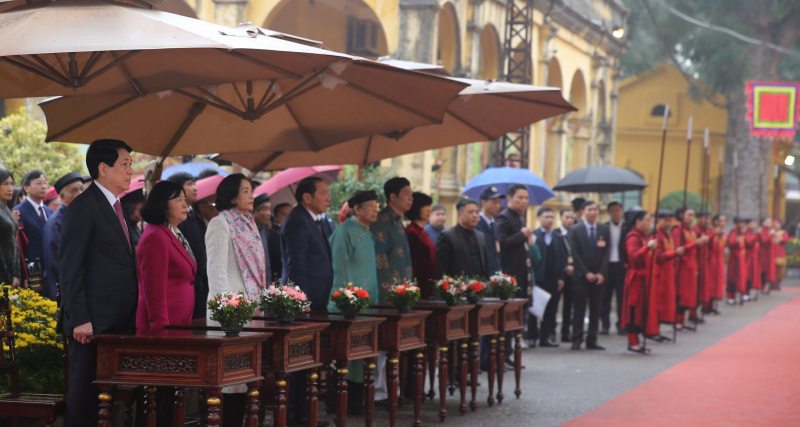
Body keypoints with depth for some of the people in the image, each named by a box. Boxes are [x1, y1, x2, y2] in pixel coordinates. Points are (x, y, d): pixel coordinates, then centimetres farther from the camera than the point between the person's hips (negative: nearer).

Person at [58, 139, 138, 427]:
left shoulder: (115, 206, 18)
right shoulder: (84, 207, -8)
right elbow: (69, 268, -13)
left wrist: (132, 317, 13)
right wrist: (79, 320, -18)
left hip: (119, 322, 8)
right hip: (94, 322, -8)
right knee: (83, 396, -4)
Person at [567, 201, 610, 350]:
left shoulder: (604, 230, 9)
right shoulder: (575, 230, 1)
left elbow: (606, 253, 4)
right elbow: (575, 254, -3)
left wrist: (602, 273, -7)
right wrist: (586, 273, -10)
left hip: (598, 276, 2)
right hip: (581, 276, -2)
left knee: (596, 310, 3)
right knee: (579, 309, -3)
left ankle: (592, 340, 6)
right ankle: (577, 340, 1)